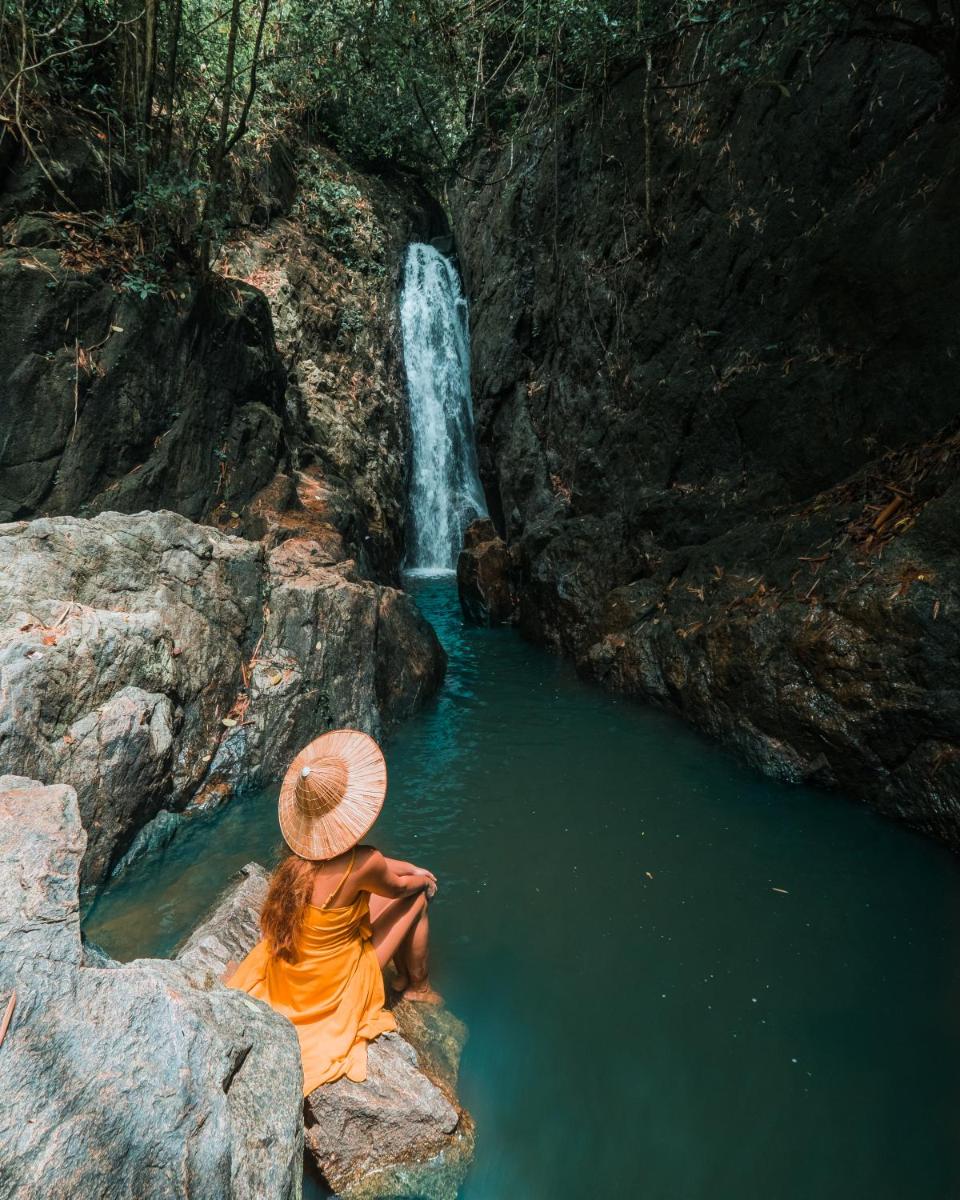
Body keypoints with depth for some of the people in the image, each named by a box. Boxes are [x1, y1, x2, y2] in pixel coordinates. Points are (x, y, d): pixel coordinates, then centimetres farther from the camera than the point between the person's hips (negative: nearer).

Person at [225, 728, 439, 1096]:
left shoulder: (306, 847, -13)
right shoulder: (361, 865, -33)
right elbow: (398, 887, -10)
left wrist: (410, 869, 14)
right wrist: (421, 879, 11)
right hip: (331, 990, -6)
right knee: (416, 898, 8)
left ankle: (402, 974, 37)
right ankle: (418, 987, 32)